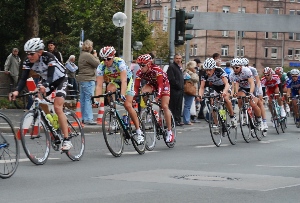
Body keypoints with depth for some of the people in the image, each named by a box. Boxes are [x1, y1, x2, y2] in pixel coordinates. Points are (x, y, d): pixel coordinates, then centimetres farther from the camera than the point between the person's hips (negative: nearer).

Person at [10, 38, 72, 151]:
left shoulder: (48, 57, -33)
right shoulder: (28, 61, -19)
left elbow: (50, 76, -42)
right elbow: (23, 78, -24)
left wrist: (44, 86, -63)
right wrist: (17, 91, -43)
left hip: (60, 79, -6)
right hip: (46, 80, 7)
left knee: (57, 107, -22)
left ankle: (67, 140, -23)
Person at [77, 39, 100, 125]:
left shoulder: (81, 55, 16)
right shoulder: (88, 55, -16)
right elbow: (97, 64, -14)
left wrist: (94, 57, 10)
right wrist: (95, 57, 0)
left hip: (81, 79, 10)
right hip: (88, 79, -10)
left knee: (83, 99, 12)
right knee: (89, 99, -10)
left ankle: (84, 118, 18)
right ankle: (88, 118, -12)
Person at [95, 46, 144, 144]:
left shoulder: (119, 62, -33)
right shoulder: (101, 67, -23)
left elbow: (124, 81, -41)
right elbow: (99, 85, -27)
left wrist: (122, 95, -55)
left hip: (127, 80, -3)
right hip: (115, 81, 4)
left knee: (127, 105, -18)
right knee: (109, 89, -32)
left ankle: (138, 131, -7)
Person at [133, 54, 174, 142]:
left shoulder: (157, 70, -34)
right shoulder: (139, 72, -21)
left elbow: (160, 84, -40)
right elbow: (136, 86, -24)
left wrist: (158, 96, -53)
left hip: (163, 83, -4)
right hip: (152, 84, 4)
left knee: (164, 106, -17)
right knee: (143, 92, -31)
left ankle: (170, 131, -11)